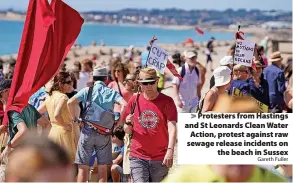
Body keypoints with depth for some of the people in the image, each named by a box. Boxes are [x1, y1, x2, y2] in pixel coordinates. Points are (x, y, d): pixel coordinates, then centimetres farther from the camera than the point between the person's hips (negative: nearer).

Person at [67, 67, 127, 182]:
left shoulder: (87, 90, 4)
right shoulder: (111, 92, 5)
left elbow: (70, 102, -11)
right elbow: (124, 105, -12)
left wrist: (74, 118, 1)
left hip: (88, 130, -1)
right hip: (105, 133, 1)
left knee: (83, 168, 4)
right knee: (103, 169, 7)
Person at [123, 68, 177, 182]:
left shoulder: (167, 101, -1)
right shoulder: (134, 101, 7)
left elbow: (172, 128, -12)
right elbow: (127, 131, 14)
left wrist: (170, 150, -26)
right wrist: (128, 124, -10)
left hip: (160, 158, -1)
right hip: (138, 157, 1)